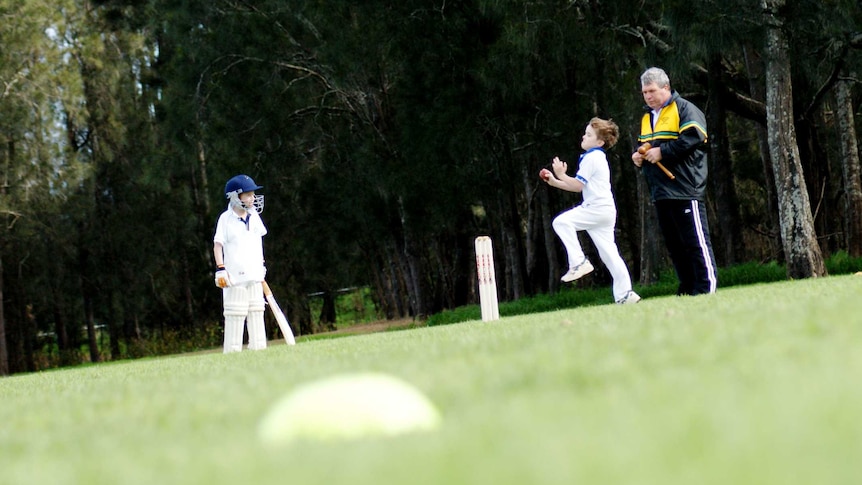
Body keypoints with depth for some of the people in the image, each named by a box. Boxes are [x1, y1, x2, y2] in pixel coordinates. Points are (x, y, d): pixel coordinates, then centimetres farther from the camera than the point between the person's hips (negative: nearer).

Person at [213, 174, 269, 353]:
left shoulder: (254, 216, 9)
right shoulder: (226, 218, -8)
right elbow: (218, 244, -10)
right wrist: (221, 269, -17)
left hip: (254, 277, 6)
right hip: (235, 276, -6)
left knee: (257, 315, 8)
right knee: (235, 318, -7)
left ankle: (259, 351, 13)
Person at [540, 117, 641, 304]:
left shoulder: (591, 158, -8)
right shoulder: (598, 157, 24)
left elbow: (578, 185, -13)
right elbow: (579, 186, 25)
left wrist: (561, 175, -4)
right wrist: (555, 182, 18)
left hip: (597, 208, -10)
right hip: (605, 210, 10)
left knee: (561, 222, -17)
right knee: (608, 253, 9)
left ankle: (579, 262, -19)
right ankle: (625, 294, 9)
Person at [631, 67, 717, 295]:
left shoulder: (684, 109, -4)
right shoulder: (647, 117, 22)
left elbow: (694, 137, -19)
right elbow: (644, 146, 32)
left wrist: (662, 152, -18)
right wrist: (639, 156, 8)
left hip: (685, 189, -8)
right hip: (660, 193, 9)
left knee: (695, 240, -8)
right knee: (673, 243, 9)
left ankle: (707, 286, -6)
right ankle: (687, 288, 14)